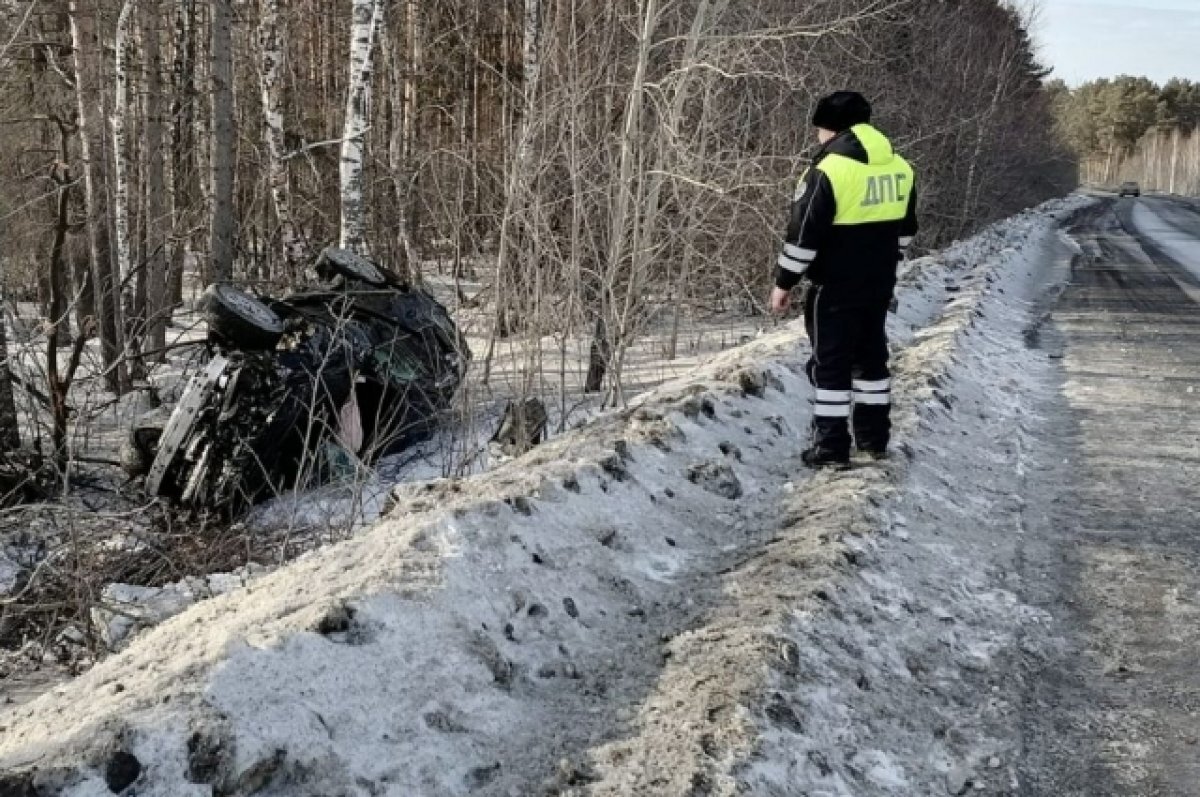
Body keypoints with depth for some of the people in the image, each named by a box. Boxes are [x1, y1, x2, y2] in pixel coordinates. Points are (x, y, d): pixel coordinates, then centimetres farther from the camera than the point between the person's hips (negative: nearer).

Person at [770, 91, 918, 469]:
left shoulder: (829, 169, -17)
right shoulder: (899, 168, 6)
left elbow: (803, 233, -17)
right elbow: (905, 228, 16)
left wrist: (784, 282, -9)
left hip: (835, 287, -7)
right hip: (879, 284, 7)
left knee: (830, 363, 1)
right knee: (871, 356, 18)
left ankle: (831, 448, 3)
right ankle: (874, 437, 25)